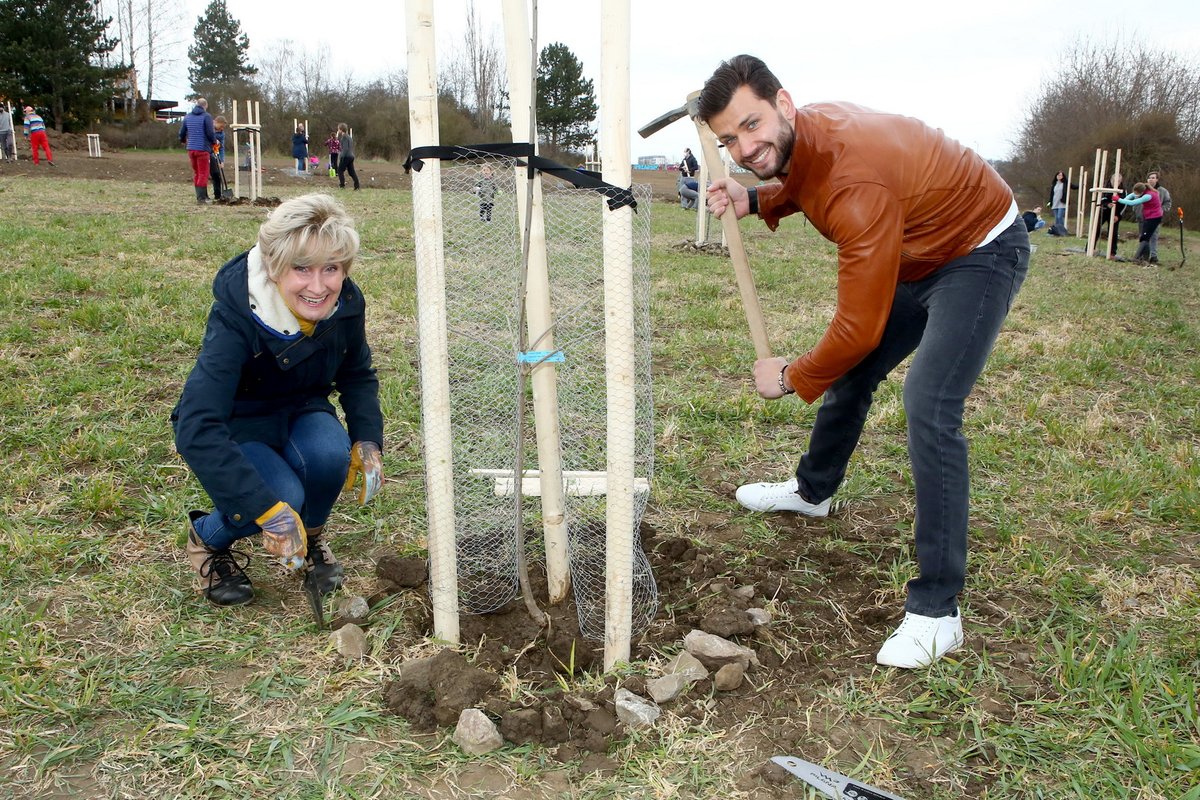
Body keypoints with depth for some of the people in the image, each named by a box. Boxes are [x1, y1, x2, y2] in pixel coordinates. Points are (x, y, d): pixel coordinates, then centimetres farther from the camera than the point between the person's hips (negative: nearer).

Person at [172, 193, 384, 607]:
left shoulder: (346, 303, -18)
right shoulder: (236, 319, -33)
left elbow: (358, 375, 2)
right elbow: (197, 430, -39)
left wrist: (368, 440, -15)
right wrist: (268, 509, -44)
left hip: (301, 411, 4)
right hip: (237, 425, -4)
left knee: (331, 455, -29)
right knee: (283, 494, -31)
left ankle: (311, 536, 4)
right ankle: (207, 539, 5)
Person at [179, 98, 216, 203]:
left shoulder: (187, 116, 12)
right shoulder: (207, 116, -7)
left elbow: (181, 133, 16)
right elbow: (210, 133, -12)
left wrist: (184, 141, 37)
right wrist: (214, 141, 8)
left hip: (191, 149, 6)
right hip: (203, 148, -5)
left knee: (196, 173, 15)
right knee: (203, 174, 0)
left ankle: (201, 196, 18)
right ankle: (201, 198, -3)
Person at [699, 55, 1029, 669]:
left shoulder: (855, 184, -38)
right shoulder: (803, 136, -11)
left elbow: (859, 326, -33)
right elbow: (803, 186, 16)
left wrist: (791, 378, -15)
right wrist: (756, 201, -6)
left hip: (981, 254, -9)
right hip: (917, 256, 9)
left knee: (929, 409, -23)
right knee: (850, 373, 18)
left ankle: (935, 612, -17)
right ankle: (813, 491, 45)